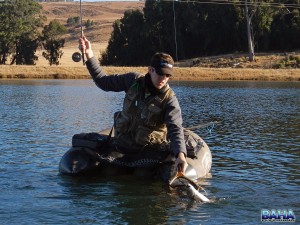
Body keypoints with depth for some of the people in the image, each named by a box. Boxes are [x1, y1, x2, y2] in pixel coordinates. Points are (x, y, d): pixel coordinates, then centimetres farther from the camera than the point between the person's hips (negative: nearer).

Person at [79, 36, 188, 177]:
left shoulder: (169, 99, -15)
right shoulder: (134, 80, -3)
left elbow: (175, 129, -27)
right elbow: (104, 82, 7)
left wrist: (180, 155, -46)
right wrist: (89, 55, -1)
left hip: (148, 151, -3)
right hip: (122, 143, 3)